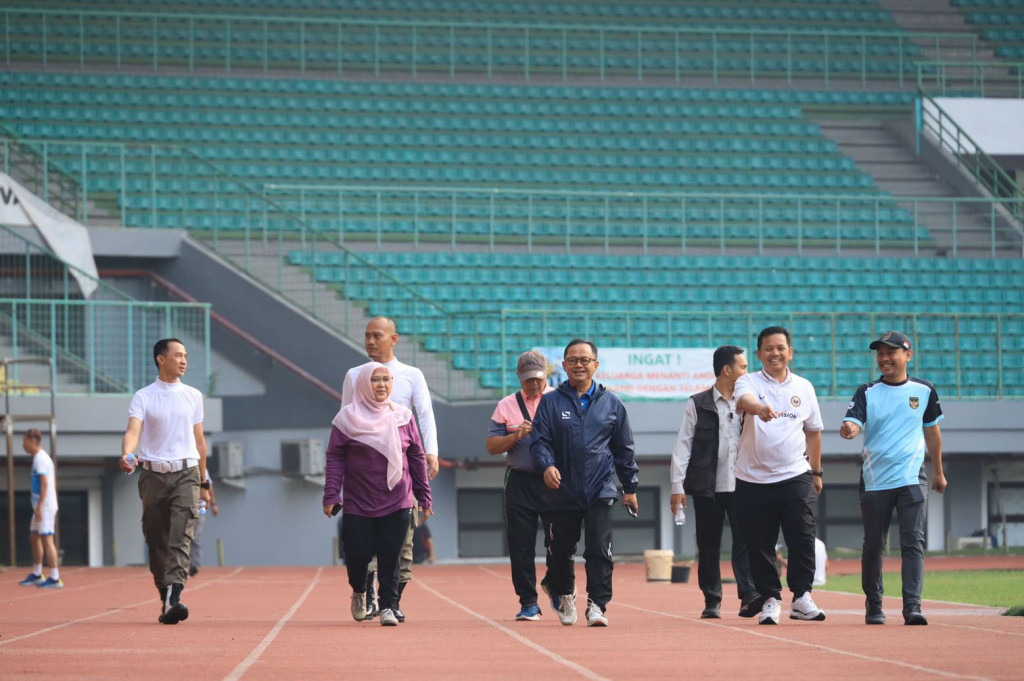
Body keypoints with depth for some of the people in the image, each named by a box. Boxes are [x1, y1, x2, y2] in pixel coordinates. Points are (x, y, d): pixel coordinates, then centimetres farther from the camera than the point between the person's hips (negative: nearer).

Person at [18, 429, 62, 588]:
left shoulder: (40, 459, -12)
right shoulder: (42, 457, 17)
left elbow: (45, 483, -20)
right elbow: (53, 483, 22)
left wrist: (40, 506, -23)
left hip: (44, 506, -10)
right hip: (40, 507, 10)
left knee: (47, 539, -9)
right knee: (34, 538, 17)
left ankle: (55, 578, -10)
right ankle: (36, 574, 26)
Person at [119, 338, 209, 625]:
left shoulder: (194, 396, 12)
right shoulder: (143, 397, 3)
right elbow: (133, 431, -12)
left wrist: (203, 482, 18)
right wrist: (127, 454, -34)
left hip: (185, 474, 0)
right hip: (153, 474, 0)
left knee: (181, 536, -16)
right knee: (156, 541, 4)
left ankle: (174, 597, -27)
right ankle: (165, 599, 15)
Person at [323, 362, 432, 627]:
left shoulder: (403, 417, 7)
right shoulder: (347, 418, 0)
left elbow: (417, 458, 11)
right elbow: (335, 458, -1)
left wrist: (424, 496, 10)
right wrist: (331, 495, -8)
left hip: (397, 503, 1)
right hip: (358, 503, -1)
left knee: (390, 557, -3)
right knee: (358, 553, -1)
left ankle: (388, 606, 4)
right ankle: (359, 592, 28)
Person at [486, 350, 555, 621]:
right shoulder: (507, 405, 11)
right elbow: (491, 446, 8)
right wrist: (516, 436, -10)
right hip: (520, 483, 1)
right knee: (520, 545, -1)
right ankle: (528, 603, 6)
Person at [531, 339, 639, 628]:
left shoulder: (611, 403, 9)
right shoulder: (550, 402, 5)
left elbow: (624, 448, 13)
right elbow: (540, 440, 0)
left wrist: (630, 487, 12)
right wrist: (546, 465, -21)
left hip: (600, 491, 0)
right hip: (562, 492, 0)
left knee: (600, 550, -13)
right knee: (561, 551, 10)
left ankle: (597, 605, -10)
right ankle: (565, 596, 35)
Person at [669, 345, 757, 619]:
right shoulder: (697, 405, 5)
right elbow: (682, 446, 2)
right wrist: (677, 485, -5)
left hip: (741, 484, 1)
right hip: (707, 487, -1)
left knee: (745, 540, -10)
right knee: (708, 545, 3)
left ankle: (749, 595, -13)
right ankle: (712, 601, 11)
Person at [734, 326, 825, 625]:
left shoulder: (804, 387, 11)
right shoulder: (749, 382, 1)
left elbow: (813, 430, 20)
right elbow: (744, 400, -23)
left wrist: (816, 472, 20)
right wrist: (759, 408, -47)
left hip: (795, 477, 1)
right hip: (753, 480, -1)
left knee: (803, 538, -11)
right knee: (759, 545, 1)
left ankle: (801, 597, -5)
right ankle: (769, 599, 11)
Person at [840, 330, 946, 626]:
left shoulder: (924, 391, 6)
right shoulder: (867, 393, 2)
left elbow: (932, 431, 17)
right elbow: (853, 423, -12)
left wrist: (938, 471, 22)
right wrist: (848, 430, -37)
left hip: (911, 479, 0)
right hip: (874, 480, 0)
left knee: (913, 543, -11)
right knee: (873, 546, 6)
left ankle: (912, 607, -17)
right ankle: (873, 606, 20)